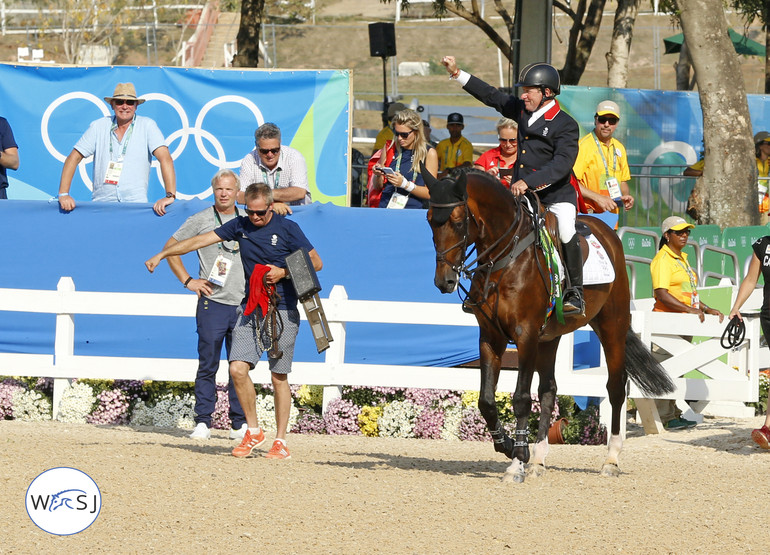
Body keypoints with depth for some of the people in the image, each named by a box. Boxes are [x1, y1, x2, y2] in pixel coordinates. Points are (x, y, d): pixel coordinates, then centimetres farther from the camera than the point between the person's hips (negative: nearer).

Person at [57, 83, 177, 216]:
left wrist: (170, 195, -20)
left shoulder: (147, 126, 3)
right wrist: (63, 194, -2)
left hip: (135, 203, -2)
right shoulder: (98, 126, 9)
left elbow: (165, 158, -6)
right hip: (102, 203, 2)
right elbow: (74, 158, 10)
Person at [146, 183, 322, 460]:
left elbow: (316, 262, 1)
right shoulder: (240, 226, 7)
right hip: (250, 308, 3)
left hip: (282, 311, -3)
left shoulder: (287, 228, -3)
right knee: (237, 368, -11)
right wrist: (162, 254, 6)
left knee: (279, 377, -2)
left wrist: (284, 273, -12)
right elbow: (200, 241, 9)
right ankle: (253, 431, 5)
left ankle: (280, 441, 8)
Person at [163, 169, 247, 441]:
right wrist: (188, 281, 0)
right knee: (208, 364, -4)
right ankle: (202, 422, 0)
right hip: (212, 303, -3)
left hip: (243, 304, 3)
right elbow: (170, 248, 6)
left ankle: (239, 423, 9)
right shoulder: (201, 220, 2)